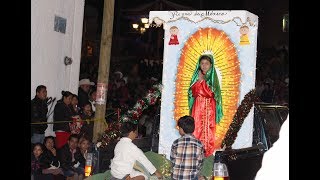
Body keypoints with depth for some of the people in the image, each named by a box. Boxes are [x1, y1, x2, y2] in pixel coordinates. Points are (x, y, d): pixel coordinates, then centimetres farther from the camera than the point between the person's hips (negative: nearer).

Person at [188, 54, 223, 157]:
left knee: (207, 128, -3)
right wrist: (198, 80, -7)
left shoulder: (213, 77, -2)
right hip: (198, 107, 3)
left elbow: (211, 93, -14)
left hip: (209, 107, -3)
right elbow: (192, 93, 4)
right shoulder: (197, 76, 8)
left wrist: (203, 80, -15)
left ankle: (207, 150, 5)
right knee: (197, 128, -1)